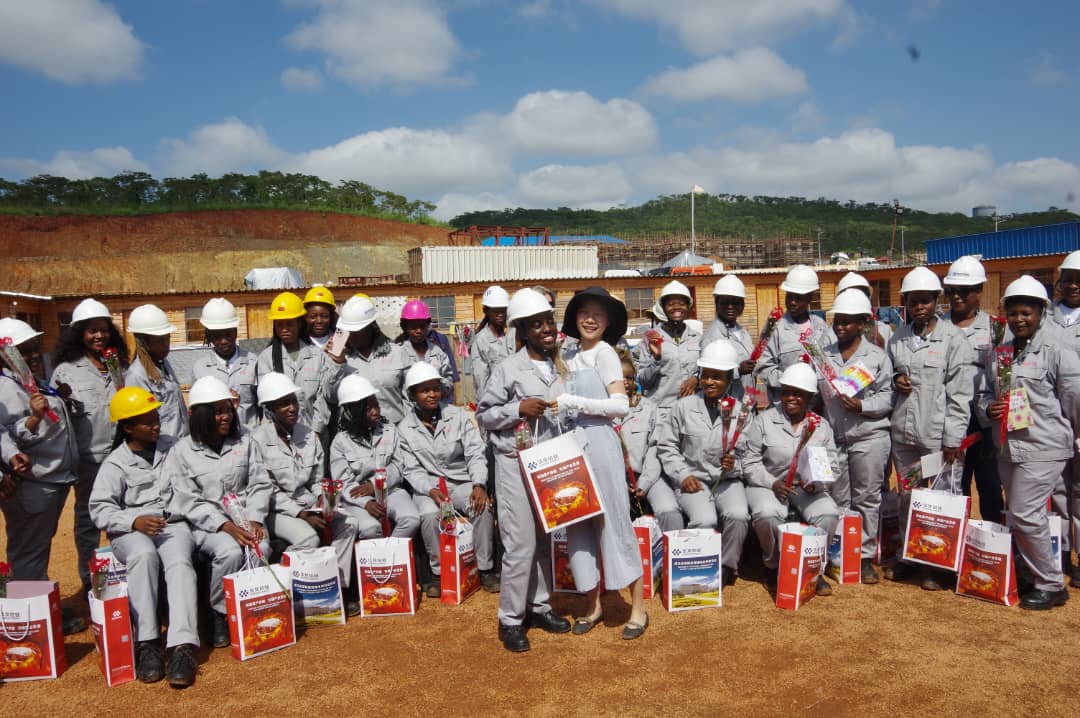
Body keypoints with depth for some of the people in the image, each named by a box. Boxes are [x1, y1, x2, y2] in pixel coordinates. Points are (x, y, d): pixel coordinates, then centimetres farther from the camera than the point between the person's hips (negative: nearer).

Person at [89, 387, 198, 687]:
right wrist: (134, 521, -20)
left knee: (179, 561, -32)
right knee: (144, 555, -36)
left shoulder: (174, 448, 12)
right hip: (131, 531, -1)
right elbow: (100, 508, -4)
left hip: (174, 524, 1)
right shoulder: (115, 463, 4)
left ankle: (183, 647, -43)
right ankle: (147, 643, -32)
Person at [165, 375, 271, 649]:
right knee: (230, 552, -32)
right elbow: (189, 502, -7)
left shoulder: (244, 442, 10)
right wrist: (226, 526, -19)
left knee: (260, 549, -29)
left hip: (243, 519, 3)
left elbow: (260, 484, 6)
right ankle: (220, 615, -8)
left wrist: (255, 519, -12)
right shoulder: (182, 452, -1)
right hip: (205, 524, -2)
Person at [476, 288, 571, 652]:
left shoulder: (562, 365, 8)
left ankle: (539, 605, 30)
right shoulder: (509, 368, -9)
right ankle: (510, 619, 10)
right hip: (517, 464, -6)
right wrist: (517, 408, -19)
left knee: (548, 539, 15)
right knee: (521, 544, -3)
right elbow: (483, 415, -6)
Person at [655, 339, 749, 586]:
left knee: (738, 515, -28)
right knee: (704, 520, -28)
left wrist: (735, 464, -16)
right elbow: (666, 445, 5)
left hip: (728, 480, 1)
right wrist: (683, 475, -5)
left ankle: (727, 566, -1)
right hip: (693, 479, -1)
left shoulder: (740, 410, 1)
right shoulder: (685, 406, 1)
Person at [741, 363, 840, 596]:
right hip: (767, 484, -2)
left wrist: (816, 483, -14)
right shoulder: (764, 420, -2)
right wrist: (773, 483, -18)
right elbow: (750, 462, -3)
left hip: (808, 488, 3)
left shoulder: (821, 426, 7)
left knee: (828, 513, -28)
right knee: (767, 513, -35)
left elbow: (832, 468, 7)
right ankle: (773, 566, -4)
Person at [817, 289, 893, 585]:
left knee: (867, 498, 5)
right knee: (838, 501, 9)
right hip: (834, 437, 3)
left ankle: (866, 557, 15)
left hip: (869, 437, -3)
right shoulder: (825, 355, 11)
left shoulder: (877, 356, 1)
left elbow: (887, 397, -2)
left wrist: (863, 406, -18)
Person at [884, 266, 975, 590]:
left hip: (936, 434, -4)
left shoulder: (953, 338, -6)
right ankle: (907, 556, 27)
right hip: (902, 432, 4)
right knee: (906, 496, 13)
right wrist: (895, 381, -3)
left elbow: (960, 393, -8)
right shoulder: (897, 339, 8)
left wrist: (953, 439, -11)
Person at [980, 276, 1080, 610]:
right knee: (1018, 516, 14)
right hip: (1008, 446, 7)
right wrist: (989, 407, -3)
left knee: (1025, 516, -9)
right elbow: (986, 392, 18)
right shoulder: (1001, 352, 10)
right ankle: (1034, 574, 30)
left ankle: (1051, 585, 8)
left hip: (1043, 448, -7)